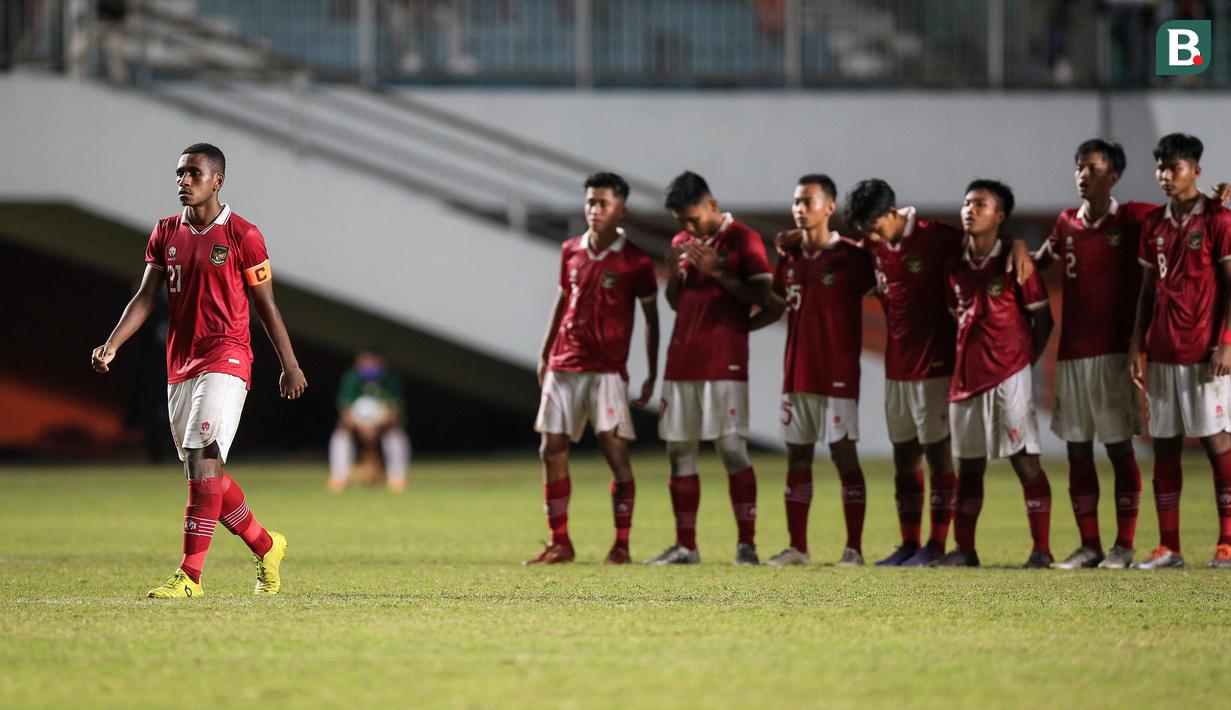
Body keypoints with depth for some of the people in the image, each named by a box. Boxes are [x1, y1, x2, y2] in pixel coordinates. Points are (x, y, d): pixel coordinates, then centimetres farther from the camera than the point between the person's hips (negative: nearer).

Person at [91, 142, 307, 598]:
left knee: (202, 460, -17)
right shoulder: (166, 233, 11)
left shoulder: (242, 235, -5)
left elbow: (266, 306, 0)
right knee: (204, 472, 10)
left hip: (226, 360, -7)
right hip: (180, 365, 7)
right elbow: (145, 298, 7)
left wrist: (290, 366, 4)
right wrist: (112, 345, -8)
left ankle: (189, 575, -20)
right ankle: (266, 548, 29)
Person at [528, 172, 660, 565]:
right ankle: (559, 543, 10)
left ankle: (621, 544, -4)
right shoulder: (571, 251, 8)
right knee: (551, 452, 2)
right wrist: (544, 354, 19)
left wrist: (653, 375, -1)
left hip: (607, 370, -5)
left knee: (616, 452, -10)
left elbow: (651, 318, 1)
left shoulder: (636, 262, -5)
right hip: (563, 367, 5)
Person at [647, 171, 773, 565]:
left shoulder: (743, 240, -3)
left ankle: (746, 543, -7)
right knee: (679, 453, 5)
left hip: (725, 362, -6)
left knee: (732, 450, -10)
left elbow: (762, 296, -8)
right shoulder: (681, 243, 16)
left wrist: (718, 273, -17)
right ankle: (685, 545, 10)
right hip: (682, 361, 6)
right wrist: (673, 274, 1)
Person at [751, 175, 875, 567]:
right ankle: (797, 547, 13)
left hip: (838, 373, -6)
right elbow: (774, 309, 20)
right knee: (797, 457, 7)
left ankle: (854, 548, -2)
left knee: (844, 456, -5)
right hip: (797, 371, 6)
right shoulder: (790, 259, 11)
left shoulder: (850, 256, -7)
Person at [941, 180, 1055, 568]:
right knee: (968, 466, 10)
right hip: (966, 377, 6)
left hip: (1008, 376, -6)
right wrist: (955, 374, 12)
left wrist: (1025, 360, -5)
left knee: (1026, 461, -7)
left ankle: (1041, 549, -7)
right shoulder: (955, 268, 11)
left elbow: (1043, 320, -1)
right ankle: (964, 550, 16)